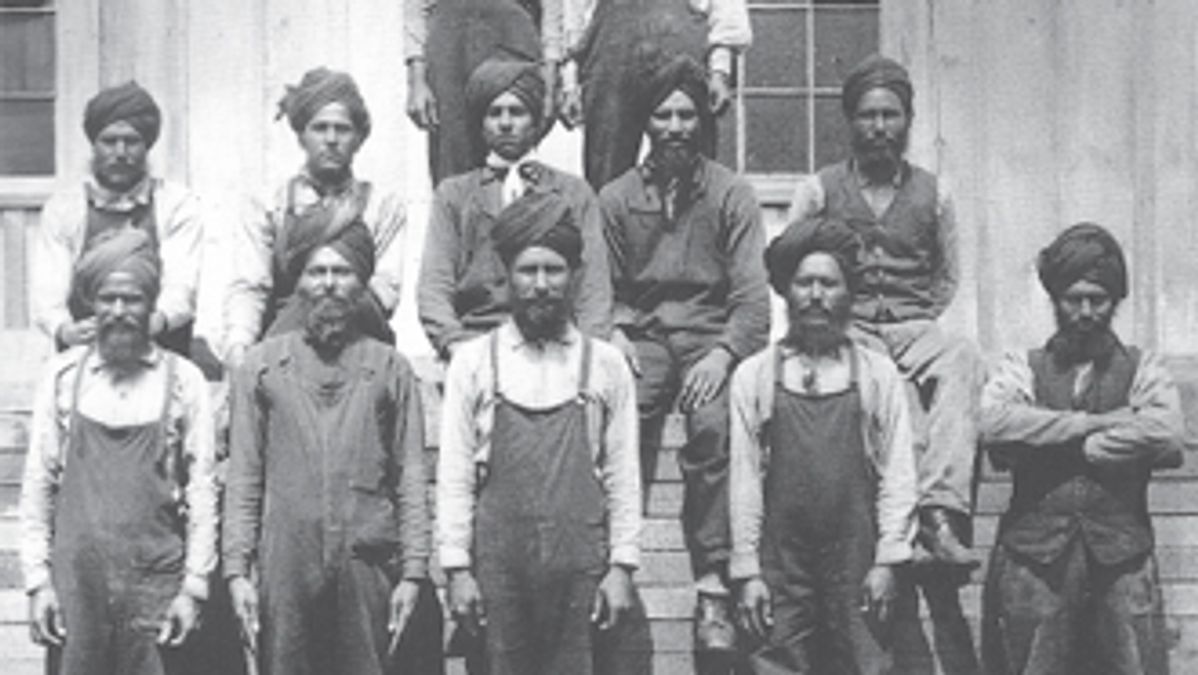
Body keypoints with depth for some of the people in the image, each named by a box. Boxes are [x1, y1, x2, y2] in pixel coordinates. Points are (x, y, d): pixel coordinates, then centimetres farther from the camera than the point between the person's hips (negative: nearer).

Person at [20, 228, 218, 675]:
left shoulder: (183, 380, 2)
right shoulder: (63, 376, 5)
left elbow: (202, 489, 3)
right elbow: (37, 486, 7)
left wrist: (194, 587, -2)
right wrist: (37, 580, 1)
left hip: (155, 583, -1)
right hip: (75, 579, 1)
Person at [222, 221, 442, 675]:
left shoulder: (390, 368, 11)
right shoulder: (261, 365, 12)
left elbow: (411, 477, 6)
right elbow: (242, 476, 8)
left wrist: (412, 570, -2)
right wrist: (237, 569, -1)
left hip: (368, 565, 0)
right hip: (284, 564, 0)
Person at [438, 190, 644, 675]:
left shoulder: (606, 365, 6)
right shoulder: (474, 361, 5)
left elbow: (623, 476, 6)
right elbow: (454, 476, 3)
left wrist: (621, 567, -1)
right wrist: (457, 568, -3)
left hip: (580, 566, 0)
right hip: (498, 564, 0)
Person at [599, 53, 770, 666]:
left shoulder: (731, 195, 5)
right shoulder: (616, 198, 11)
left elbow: (752, 297, -2)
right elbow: (599, 289, 13)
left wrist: (723, 354, -19)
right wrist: (613, 333, -9)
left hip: (711, 334, -1)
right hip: (640, 333, 1)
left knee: (713, 424, -31)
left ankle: (713, 591, -29)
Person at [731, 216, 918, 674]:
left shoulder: (878, 374, 7)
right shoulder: (754, 376, 7)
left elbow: (897, 473, 4)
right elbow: (744, 477, 4)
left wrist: (887, 560, -4)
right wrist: (747, 571, -1)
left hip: (856, 560, 0)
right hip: (781, 561, 0)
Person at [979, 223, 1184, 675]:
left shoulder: (1143, 371, 12)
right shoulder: (1023, 369, 12)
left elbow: (1168, 439, -9)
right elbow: (995, 425, -11)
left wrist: (1056, 448, -8)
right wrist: (1100, 423, -9)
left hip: (1122, 559, 0)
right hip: (1033, 559, 0)